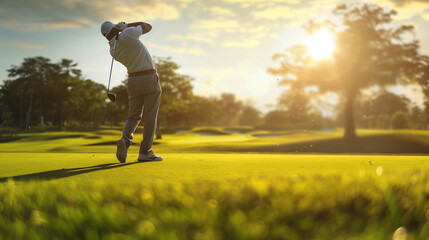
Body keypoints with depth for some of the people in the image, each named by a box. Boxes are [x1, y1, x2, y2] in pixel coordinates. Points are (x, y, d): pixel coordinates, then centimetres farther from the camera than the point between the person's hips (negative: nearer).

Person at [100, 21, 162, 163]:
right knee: (150, 116, 3)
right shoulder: (128, 33, -12)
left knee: (134, 117, 11)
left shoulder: (113, 51, 5)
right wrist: (127, 25, 8)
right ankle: (145, 152, 2)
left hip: (133, 82, 4)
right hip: (150, 79, -4)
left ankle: (125, 139, -18)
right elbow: (148, 26, 4)